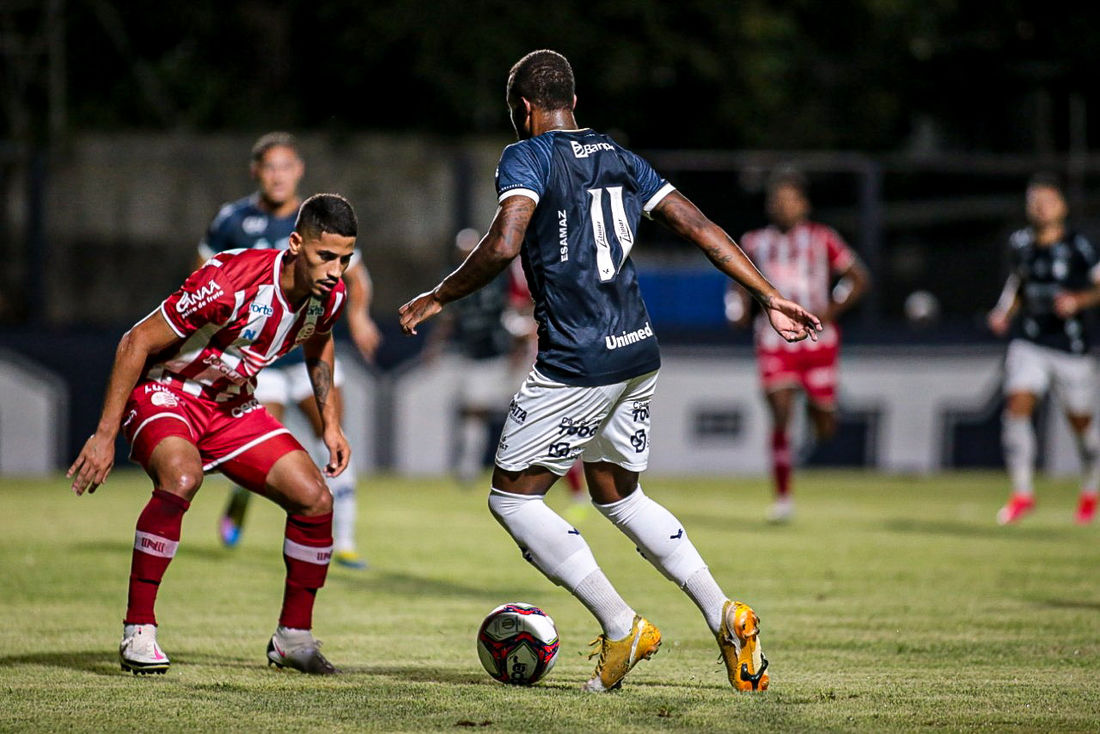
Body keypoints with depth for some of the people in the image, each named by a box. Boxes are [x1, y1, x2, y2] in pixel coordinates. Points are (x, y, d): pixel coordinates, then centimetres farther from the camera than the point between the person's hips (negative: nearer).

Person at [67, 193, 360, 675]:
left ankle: (293, 637, 11)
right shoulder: (230, 282, -31)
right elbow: (136, 342, -24)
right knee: (182, 477, -37)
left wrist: (330, 423, 10)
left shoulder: (330, 295, -10)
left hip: (232, 405, 7)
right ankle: (138, 631, -27)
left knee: (315, 498, -7)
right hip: (164, 392, -7)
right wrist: (105, 436, -24)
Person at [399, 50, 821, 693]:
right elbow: (700, 227, 12)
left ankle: (622, 627, -4)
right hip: (640, 352, 8)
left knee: (512, 497, 4)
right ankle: (725, 615, 11)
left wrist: (437, 299, -9)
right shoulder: (618, 157, 15)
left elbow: (504, 245, -22)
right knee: (618, 495, 23)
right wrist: (770, 297, 14)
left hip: (577, 363, -8)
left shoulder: (527, 158, -6)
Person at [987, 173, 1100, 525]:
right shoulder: (1020, 243, 4)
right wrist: (1005, 313, 6)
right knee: (1016, 407, -17)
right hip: (1028, 342, 3)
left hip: (1070, 345, -3)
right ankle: (1022, 492, -12)